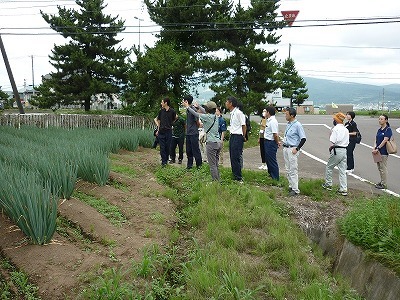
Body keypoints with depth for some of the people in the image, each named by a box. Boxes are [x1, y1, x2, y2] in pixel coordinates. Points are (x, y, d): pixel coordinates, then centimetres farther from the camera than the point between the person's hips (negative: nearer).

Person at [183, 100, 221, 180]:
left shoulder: (207, 117, -12)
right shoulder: (215, 116, 9)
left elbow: (196, 114, 0)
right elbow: (205, 112, 27)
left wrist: (187, 106, 14)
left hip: (211, 143, -8)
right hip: (218, 142, 8)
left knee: (212, 165, -3)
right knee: (216, 164, 15)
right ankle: (218, 180, 19)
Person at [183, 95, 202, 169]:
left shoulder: (194, 109, -16)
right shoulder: (187, 110, 10)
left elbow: (197, 122, -11)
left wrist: (195, 129, 4)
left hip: (193, 133, -8)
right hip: (188, 133, 8)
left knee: (195, 150, -1)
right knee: (188, 150, 13)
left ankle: (199, 165, 10)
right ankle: (189, 164, 23)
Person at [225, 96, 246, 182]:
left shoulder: (238, 113, -15)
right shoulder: (232, 113, 13)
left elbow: (243, 125, -12)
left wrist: (243, 137, -6)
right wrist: (231, 135, 14)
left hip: (238, 137, -10)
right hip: (232, 136, 10)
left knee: (236, 157, -8)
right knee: (232, 157, 12)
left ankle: (239, 178, 0)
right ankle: (234, 176, 22)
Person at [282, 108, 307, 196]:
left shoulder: (297, 125, -15)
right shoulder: (288, 124, 11)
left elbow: (303, 138, -15)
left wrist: (297, 149, -18)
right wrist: (284, 142, 12)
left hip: (292, 149, -9)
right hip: (286, 148, 9)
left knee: (293, 170, -6)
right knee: (288, 169, 14)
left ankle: (295, 189, 0)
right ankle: (291, 186, 26)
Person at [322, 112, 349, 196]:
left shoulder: (335, 128, -11)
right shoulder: (346, 129, 12)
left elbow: (333, 142, -18)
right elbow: (347, 142, 11)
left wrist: (330, 148, 2)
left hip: (337, 151, -7)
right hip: (345, 150, 7)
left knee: (329, 167, 13)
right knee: (342, 171, 7)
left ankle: (328, 185, 23)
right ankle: (343, 190, 7)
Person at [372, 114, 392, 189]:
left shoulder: (388, 130, -11)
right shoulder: (379, 130, 13)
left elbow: (385, 140, -17)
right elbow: (376, 139, 10)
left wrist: (378, 149, -18)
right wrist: (374, 148, -4)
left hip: (383, 152, -8)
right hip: (378, 152, 8)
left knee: (383, 168, -2)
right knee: (379, 168, 14)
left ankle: (384, 184, 5)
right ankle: (382, 182, 25)